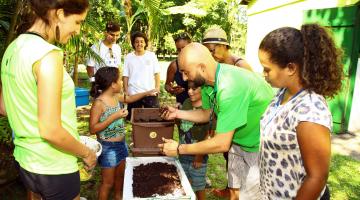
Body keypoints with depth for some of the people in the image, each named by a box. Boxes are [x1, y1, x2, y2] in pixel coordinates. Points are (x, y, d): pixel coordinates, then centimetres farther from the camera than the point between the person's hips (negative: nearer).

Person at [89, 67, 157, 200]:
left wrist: (147, 93, 17)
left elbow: (130, 98, 22)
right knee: (108, 182, 8)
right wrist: (114, 117, -28)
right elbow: (93, 129, -23)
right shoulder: (99, 103, -22)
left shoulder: (116, 97, 0)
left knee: (120, 175, 25)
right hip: (108, 147, -8)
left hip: (121, 143, 8)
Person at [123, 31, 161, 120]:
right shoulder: (128, 57, 4)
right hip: (133, 93, 1)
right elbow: (125, 76, 5)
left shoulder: (151, 55, 3)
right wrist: (126, 90, -1)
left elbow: (157, 73, 2)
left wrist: (157, 87, -8)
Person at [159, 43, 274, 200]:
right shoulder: (207, 81, -8)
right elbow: (207, 114, 11)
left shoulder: (230, 86, -34)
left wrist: (179, 149, -20)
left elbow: (222, 144, -29)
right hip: (239, 143, 7)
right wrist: (177, 113, 0)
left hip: (263, 147, -7)